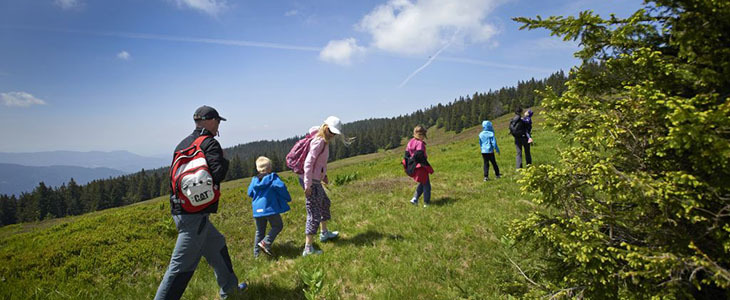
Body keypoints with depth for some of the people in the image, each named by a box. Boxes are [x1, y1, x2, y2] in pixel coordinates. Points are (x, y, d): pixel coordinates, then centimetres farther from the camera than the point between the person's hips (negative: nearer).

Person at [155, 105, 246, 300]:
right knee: (182, 266, -4)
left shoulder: (182, 144, 14)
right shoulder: (210, 143, -10)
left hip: (179, 210, 10)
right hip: (195, 214, -10)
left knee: (216, 244, 23)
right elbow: (218, 173, -22)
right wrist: (225, 161, -3)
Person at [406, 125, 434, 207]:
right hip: (421, 168, -8)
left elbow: (407, 155, 10)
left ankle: (415, 198, 17)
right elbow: (420, 156, -27)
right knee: (426, 185, 8)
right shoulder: (420, 143, -19)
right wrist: (428, 167, -17)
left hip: (413, 168, 8)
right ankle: (426, 203, 16)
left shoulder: (410, 142, 6)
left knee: (422, 184, 25)